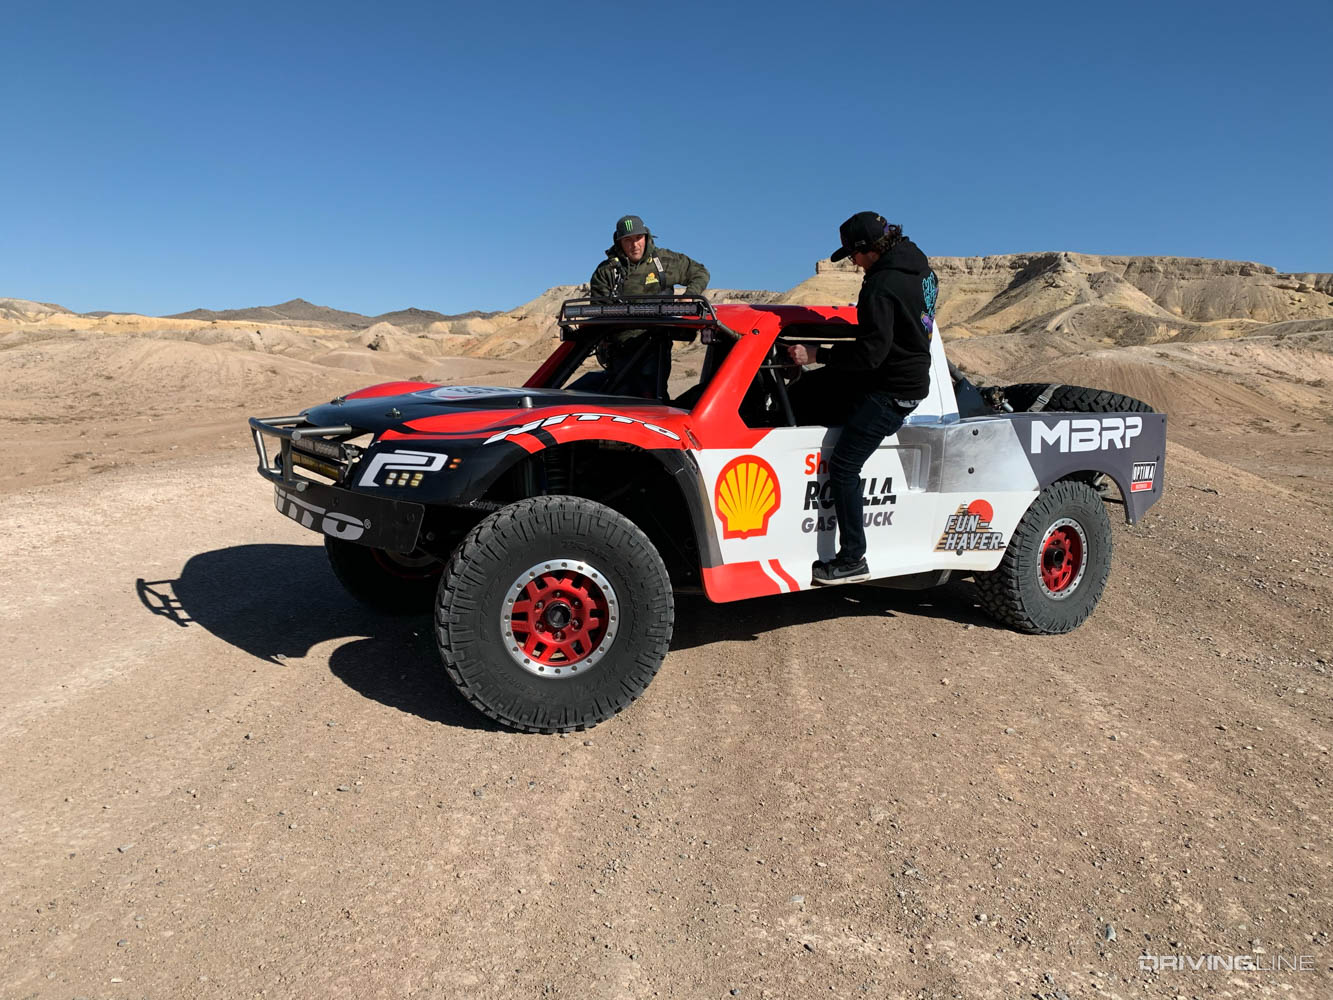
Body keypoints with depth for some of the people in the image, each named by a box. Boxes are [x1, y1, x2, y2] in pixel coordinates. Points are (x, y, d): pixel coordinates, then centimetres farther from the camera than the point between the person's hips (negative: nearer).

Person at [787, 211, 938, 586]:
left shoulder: (883, 287, -23)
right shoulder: (919, 267, 8)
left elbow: (870, 353, -27)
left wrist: (817, 355, -21)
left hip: (892, 391, -11)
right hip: (910, 372, 11)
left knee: (843, 467, -11)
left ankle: (853, 560, -8)